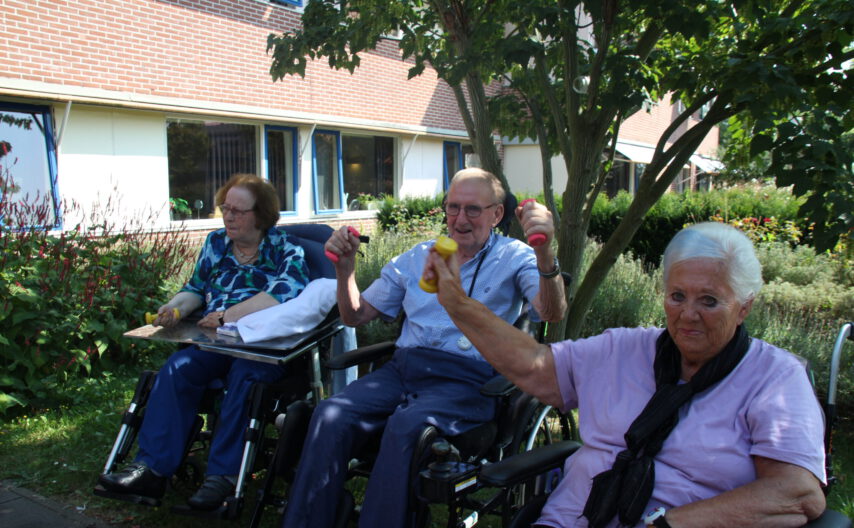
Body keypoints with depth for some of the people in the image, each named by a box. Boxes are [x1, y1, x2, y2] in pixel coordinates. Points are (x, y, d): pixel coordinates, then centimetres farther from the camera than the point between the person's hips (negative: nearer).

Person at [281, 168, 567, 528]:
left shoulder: (513, 258, 9)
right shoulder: (417, 258, 21)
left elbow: (552, 313, -11)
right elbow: (355, 316, 23)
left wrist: (544, 251, -28)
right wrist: (344, 269, 4)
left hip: (465, 380, -4)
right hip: (403, 370, 4)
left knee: (406, 424, -35)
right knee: (330, 414, -23)